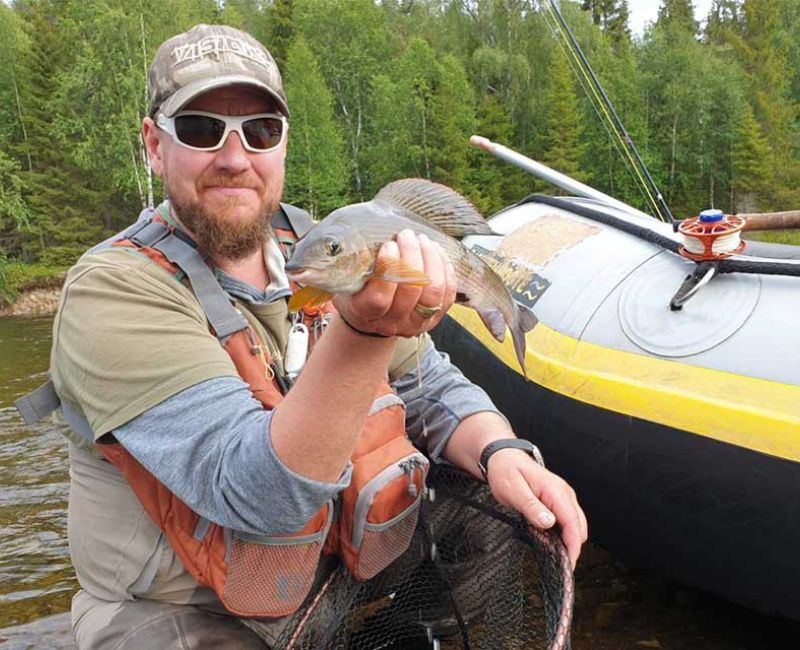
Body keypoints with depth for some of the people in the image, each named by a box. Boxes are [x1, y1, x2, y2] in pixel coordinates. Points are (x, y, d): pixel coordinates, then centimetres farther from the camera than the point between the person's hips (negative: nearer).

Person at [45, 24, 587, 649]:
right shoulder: (114, 292, -20)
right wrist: (360, 334, -45)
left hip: (347, 571, 5)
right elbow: (253, 492, -31)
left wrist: (500, 453, -18)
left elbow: (432, 389, 3)